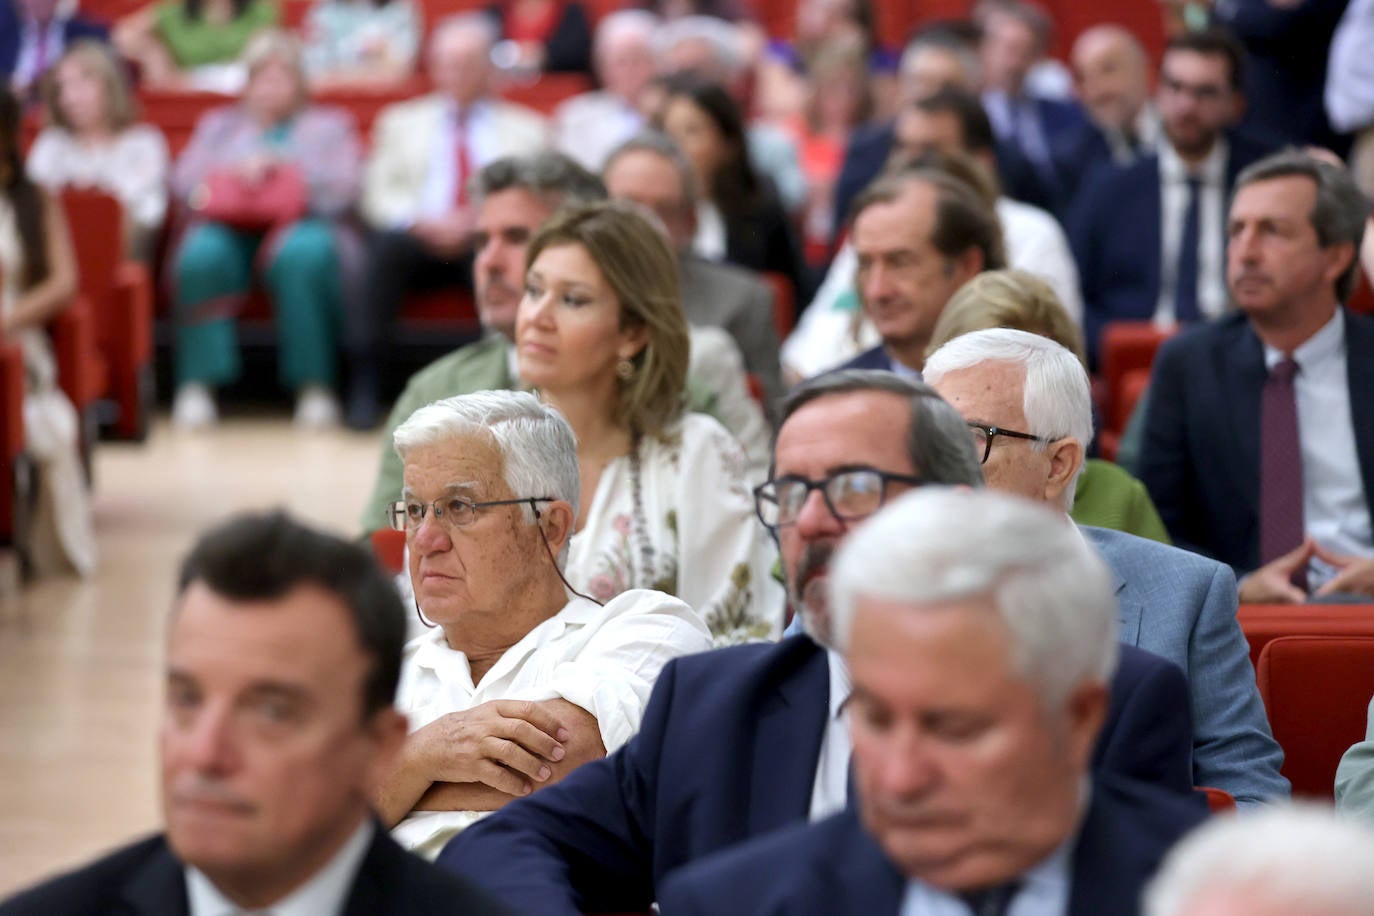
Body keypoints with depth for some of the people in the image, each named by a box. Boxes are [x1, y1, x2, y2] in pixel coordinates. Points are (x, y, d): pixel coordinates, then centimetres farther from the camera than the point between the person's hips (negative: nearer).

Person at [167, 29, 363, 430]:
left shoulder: (330, 124, 25)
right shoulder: (218, 123, 31)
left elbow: (344, 188, 6)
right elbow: (183, 182, 14)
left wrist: (279, 166, -5)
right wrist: (237, 172, -6)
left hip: (303, 222, -1)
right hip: (229, 228, 1)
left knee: (304, 254, -39)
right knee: (202, 255, -36)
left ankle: (315, 386, -37)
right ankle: (196, 385, -36)